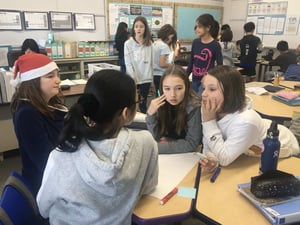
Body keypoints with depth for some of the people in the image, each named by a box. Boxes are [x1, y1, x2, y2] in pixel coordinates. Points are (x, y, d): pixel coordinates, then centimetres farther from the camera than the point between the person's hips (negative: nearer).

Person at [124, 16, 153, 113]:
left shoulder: (149, 43, 4)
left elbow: (152, 61, 6)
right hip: (133, 78, -2)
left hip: (146, 78, 2)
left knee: (143, 102, 12)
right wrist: (133, 79, -13)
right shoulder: (128, 43, -4)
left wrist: (151, 76, 3)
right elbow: (128, 63, -7)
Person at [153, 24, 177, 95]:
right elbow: (162, 64, -19)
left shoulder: (154, 44, 10)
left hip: (155, 75, 8)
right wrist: (172, 65, -4)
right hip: (162, 76, -8)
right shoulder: (164, 46, -14)